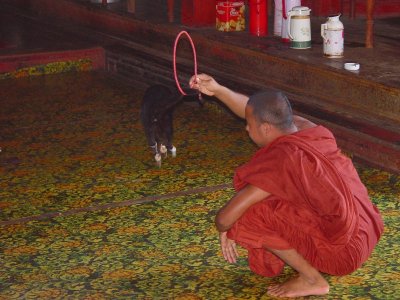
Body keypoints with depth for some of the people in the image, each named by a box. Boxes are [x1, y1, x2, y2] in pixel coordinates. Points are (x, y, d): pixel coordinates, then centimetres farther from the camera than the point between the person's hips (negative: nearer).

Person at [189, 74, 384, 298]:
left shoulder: (280, 161, -24)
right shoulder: (306, 128, -2)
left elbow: (225, 217, -22)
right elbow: (261, 113, 17)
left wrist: (225, 230, 0)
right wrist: (217, 90, 14)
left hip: (344, 251, -8)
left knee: (250, 217, -10)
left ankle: (312, 280, 1)